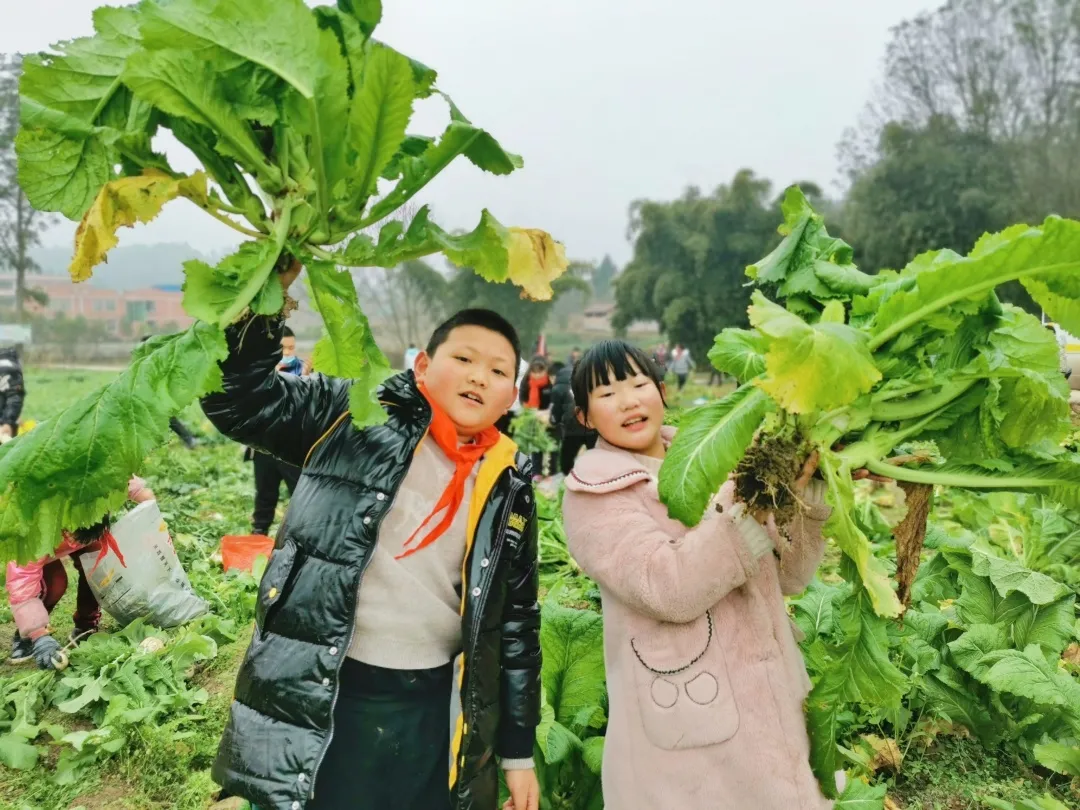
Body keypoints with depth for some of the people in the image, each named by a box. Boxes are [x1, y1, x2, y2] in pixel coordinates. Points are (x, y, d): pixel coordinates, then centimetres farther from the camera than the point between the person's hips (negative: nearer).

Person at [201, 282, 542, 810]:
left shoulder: (508, 486, 4)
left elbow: (517, 621, 9)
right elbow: (238, 399, -8)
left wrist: (518, 750, 11)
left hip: (433, 710, 3)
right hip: (315, 703, -2)